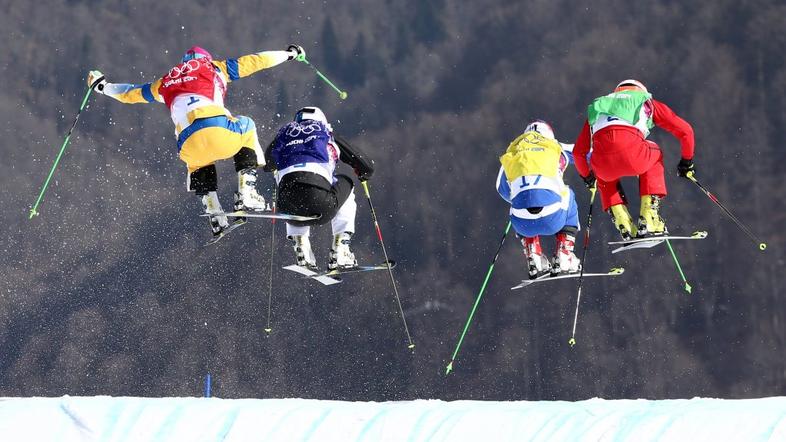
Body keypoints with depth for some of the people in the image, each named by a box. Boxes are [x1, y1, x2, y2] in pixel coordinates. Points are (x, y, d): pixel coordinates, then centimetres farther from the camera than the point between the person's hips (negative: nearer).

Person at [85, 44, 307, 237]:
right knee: (246, 127, 31)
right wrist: (289, 54, 36)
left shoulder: (166, 82, 31)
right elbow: (254, 61, 24)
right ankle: (246, 193, 19)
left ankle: (215, 213, 15)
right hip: (220, 131, -2)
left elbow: (130, 93, 43)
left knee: (199, 167, 37)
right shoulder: (214, 67, 23)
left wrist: (102, 86, 61)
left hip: (189, 145, 3)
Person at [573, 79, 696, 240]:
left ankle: (624, 227, 20)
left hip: (602, 160, 2)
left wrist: (586, 176, 58)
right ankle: (648, 221, 23)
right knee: (654, 156, 35)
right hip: (632, 154, -2)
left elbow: (578, 152, 40)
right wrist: (687, 161, 46)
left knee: (605, 178, 39)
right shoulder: (646, 101, 32)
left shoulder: (598, 105, 38)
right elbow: (685, 131, 30)